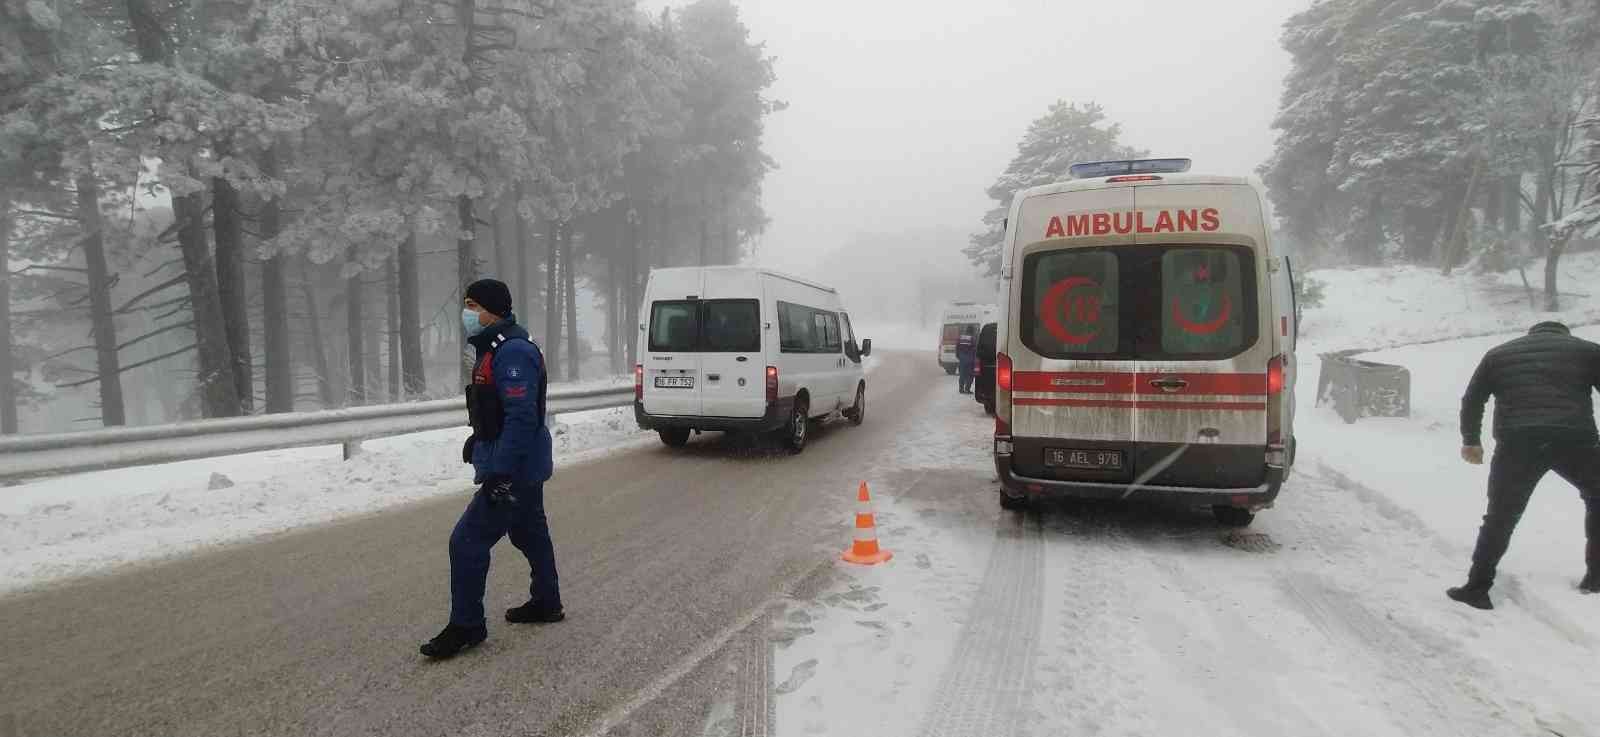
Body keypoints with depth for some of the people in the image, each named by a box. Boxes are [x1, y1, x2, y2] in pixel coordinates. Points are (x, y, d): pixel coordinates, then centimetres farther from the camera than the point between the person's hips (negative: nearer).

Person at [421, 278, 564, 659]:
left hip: (512, 469, -11)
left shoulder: (513, 353, -22)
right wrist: (478, 441, 26)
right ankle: (546, 603, 36)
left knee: (467, 541, -7)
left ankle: (466, 626, 4)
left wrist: (499, 472, -30)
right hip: (523, 466, 11)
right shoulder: (496, 349, 13)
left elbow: (522, 417, -28)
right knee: (530, 534, 21)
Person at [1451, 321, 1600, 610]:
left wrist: (1471, 441, 28)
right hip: (1575, 440, -1)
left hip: (1516, 444, 1)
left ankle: (1477, 588, 8)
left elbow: (1472, 401, 19)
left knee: (1500, 518, 10)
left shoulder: (1498, 354, 23)